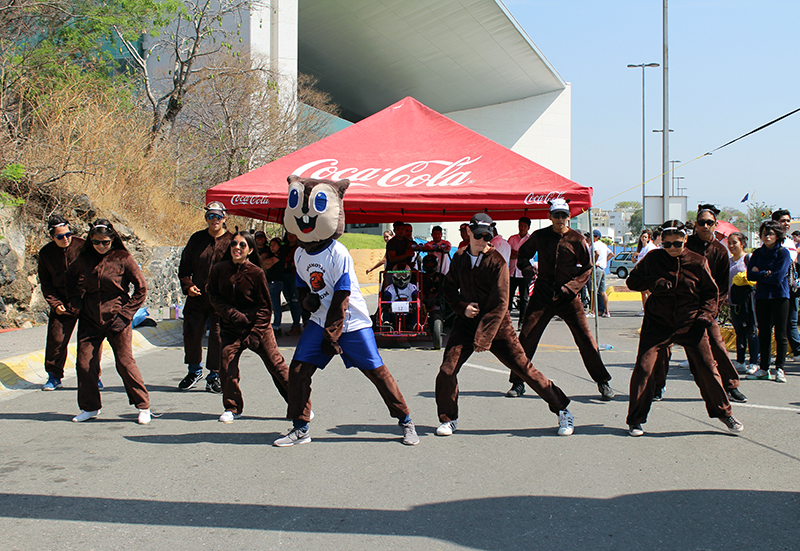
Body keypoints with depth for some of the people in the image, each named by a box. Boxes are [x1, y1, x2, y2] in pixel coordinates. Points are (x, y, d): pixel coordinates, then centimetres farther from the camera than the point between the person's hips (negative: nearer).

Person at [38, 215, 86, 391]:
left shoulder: (82, 246, -8)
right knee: (56, 338, 0)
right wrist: (54, 303, -3)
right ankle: (54, 376, 15)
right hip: (62, 303, 2)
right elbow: (45, 281, 8)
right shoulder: (46, 253, 0)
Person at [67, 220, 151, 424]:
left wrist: (126, 313, -9)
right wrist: (75, 301, 11)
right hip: (89, 319, 4)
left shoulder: (123, 259, -7)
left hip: (116, 319, -4)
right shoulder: (84, 259, 4)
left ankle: (143, 406, 5)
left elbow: (141, 288, -5)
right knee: (84, 363, 3)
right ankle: (90, 407, 21)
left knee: (125, 362, -7)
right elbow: (72, 279, 25)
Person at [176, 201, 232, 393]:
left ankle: (214, 376, 12)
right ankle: (194, 370, 31)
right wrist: (187, 285, -2)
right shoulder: (196, 239, 8)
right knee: (191, 334, 7)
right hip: (197, 297, 3)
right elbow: (184, 266, 14)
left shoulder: (231, 241, -1)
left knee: (218, 336, -4)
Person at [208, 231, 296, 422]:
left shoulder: (256, 273, -11)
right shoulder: (219, 269, -3)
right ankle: (232, 408, 11)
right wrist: (231, 313, -12)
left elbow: (265, 306, -6)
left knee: (275, 363, -4)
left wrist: (255, 333, -13)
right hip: (230, 327, 2)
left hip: (258, 325, -2)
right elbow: (213, 296, 5)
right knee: (227, 364, -10)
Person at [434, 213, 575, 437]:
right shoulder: (459, 258, 2)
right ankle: (448, 418, 14)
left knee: (523, 367, -4)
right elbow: (449, 289, 15)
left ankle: (562, 411, 9)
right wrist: (462, 306, -7)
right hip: (466, 323, 4)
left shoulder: (497, 262, -13)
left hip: (496, 326, -3)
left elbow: (499, 304, -16)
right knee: (447, 371, -9)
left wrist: (483, 338, -21)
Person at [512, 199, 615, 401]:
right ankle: (518, 382, 10)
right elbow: (523, 253, 20)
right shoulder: (539, 236, 3)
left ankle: (603, 383, 10)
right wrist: (525, 264, -2)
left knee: (585, 339, -4)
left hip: (568, 296, -1)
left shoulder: (577, 239, -3)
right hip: (542, 294, 1)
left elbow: (587, 268, 3)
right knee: (526, 337, -4)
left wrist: (571, 286, -10)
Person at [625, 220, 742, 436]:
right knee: (644, 367, -9)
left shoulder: (698, 262, -2)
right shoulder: (652, 259, -2)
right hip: (658, 323, 0)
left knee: (706, 368, -1)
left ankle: (723, 412, 22)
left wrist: (705, 314, -7)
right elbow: (632, 281, 6)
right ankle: (635, 420, 4)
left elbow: (710, 292, 9)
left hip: (691, 323, 0)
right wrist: (653, 283, -14)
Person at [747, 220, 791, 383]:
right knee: (763, 333, 7)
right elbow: (750, 275, 0)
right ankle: (764, 368, 13)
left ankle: (779, 369, 6)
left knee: (780, 334, 0)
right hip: (762, 297, 4)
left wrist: (759, 273, -5)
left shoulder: (783, 253, -5)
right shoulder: (758, 253, 9)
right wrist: (767, 274, -11)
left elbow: (778, 278, -13)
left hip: (779, 297, -4)